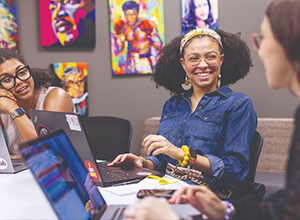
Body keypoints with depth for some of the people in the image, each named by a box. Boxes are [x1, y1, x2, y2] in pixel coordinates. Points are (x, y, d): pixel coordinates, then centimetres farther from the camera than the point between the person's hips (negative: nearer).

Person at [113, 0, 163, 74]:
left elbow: (159, 47, -11)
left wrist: (152, 33, -25)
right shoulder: (123, 27, -1)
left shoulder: (148, 25, -11)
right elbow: (119, 48, 0)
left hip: (147, 63, -3)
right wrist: (119, 34, -12)